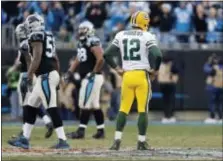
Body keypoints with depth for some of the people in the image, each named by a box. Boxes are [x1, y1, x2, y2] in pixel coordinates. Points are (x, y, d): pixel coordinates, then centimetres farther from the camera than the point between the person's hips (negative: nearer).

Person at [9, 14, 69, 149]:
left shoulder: (36, 37, -9)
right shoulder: (48, 37, 18)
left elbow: (37, 59, -18)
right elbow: (56, 59, 20)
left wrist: (28, 77, -15)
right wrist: (57, 79, 24)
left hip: (45, 76, -10)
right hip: (48, 75, 10)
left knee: (52, 108, -11)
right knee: (31, 106, 14)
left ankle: (63, 141, -13)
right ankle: (25, 139, 17)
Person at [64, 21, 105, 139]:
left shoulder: (93, 43, -14)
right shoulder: (81, 44, 16)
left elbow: (100, 59, -24)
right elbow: (77, 60, 24)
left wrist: (94, 73, -20)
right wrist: (70, 72, 14)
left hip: (92, 78, -10)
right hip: (87, 78, 10)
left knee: (85, 104, -8)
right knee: (95, 105, 12)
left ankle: (81, 131, -7)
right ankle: (101, 131, 15)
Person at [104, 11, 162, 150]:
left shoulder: (121, 36, 6)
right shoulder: (147, 37, -6)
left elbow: (107, 55, 5)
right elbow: (158, 55, -17)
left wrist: (117, 68, 14)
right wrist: (155, 70, -1)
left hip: (127, 75, 3)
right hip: (142, 76, -3)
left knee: (124, 109, 9)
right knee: (143, 109, 4)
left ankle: (117, 141, -1)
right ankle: (142, 142, 6)